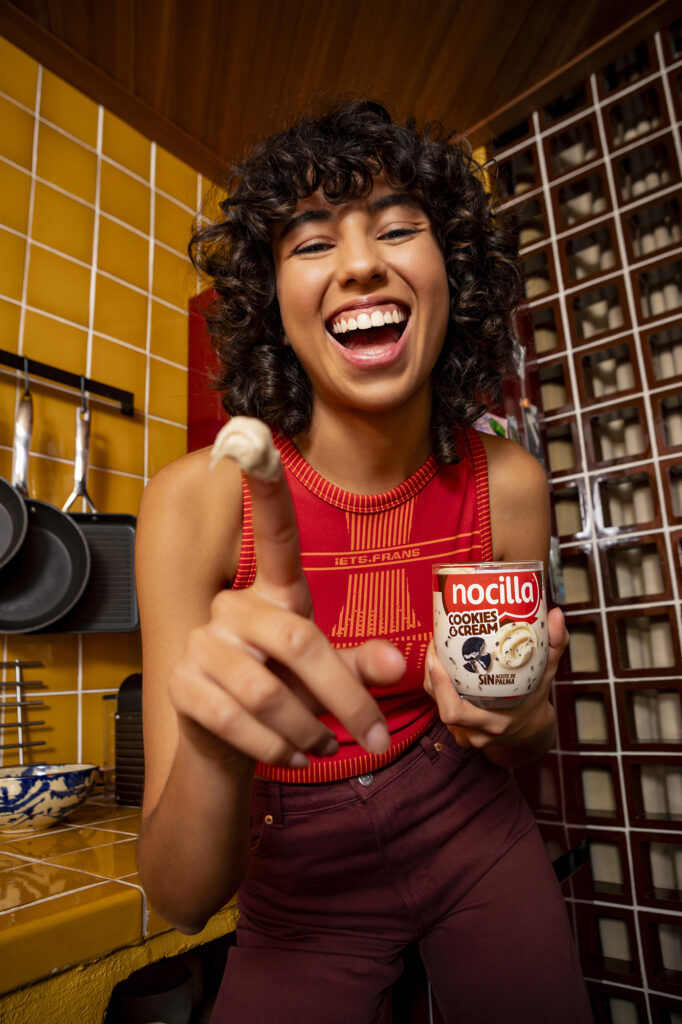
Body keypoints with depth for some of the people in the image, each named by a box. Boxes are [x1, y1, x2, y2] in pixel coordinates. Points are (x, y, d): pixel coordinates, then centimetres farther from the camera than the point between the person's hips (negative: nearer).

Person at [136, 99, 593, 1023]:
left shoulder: (508, 485, -16)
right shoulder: (197, 502, -24)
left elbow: (529, 744, 0)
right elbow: (181, 900, -22)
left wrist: (517, 720, -23)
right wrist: (216, 741, -43)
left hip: (472, 836, 3)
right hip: (302, 886, -2)